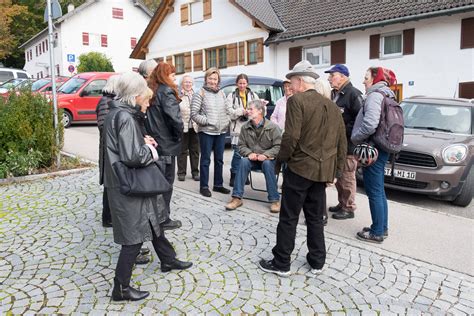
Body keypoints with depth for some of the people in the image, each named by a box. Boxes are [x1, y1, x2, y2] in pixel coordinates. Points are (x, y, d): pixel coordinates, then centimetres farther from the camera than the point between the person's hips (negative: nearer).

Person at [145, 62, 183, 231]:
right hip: (166, 144, -7)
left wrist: (151, 133, 11)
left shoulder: (151, 91, 9)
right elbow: (175, 119, -25)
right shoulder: (167, 92, -15)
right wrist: (179, 134, -9)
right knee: (166, 181, 4)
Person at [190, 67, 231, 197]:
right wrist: (207, 121, -15)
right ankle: (204, 186, 10)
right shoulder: (200, 94, -5)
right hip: (206, 132, -5)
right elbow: (194, 114, -10)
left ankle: (218, 184, 23)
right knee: (205, 160, 1)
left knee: (219, 159, 12)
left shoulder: (221, 93, 11)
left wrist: (226, 122, 3)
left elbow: (227, 110, 17)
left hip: (221, 132, 5)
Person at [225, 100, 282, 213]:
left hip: (268, 159, -2)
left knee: (267, 164, -35)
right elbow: (241, 145, 5)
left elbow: (278, 146, -11)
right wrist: (249, 153, -15)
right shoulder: (245, 127, 2)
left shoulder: (273, 127, -8)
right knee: (243, 162, -29)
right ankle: (237, 198, -26)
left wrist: (266, 155, -25)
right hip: (252, 159, 3)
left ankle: (275, 200, -26)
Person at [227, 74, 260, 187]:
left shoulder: (253, 95, 14)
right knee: (237, 152, -6)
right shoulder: (232, 96, 6)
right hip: (237, 128, -3)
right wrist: (242, 111, -17)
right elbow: (229, 112, -5)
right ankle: (234, 176, 6)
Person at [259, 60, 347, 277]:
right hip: (322, 170, 7)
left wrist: (280, 159, -6)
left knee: (288, 218, 3)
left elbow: (291, 137, -20)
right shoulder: (332, 106, 11)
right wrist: (335, 170, 16)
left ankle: (281, 263, 13)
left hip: (299, 168, -7)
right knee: (316, 218, 16)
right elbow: (341, 143, 11)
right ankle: (317, 262, 25)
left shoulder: (297, 101, -11)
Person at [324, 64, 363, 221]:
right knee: (338, 176, 17)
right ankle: (342, 204, 31)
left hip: (348, 144, -9)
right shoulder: (334, 94, 14)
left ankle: (349, 208, 12)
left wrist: (345, 131, -19)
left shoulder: (353, 94, -13)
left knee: (347, 177, 0)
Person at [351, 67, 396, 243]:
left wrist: (355, 138, -12)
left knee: (374, 192, -2)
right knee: (379, 191, 17)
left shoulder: (375, 96, -14)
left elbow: (370, 125, -27)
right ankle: (382, 228, 28)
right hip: (381, 149, 10)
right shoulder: (386, 96, 17)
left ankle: (377, 233, 7)